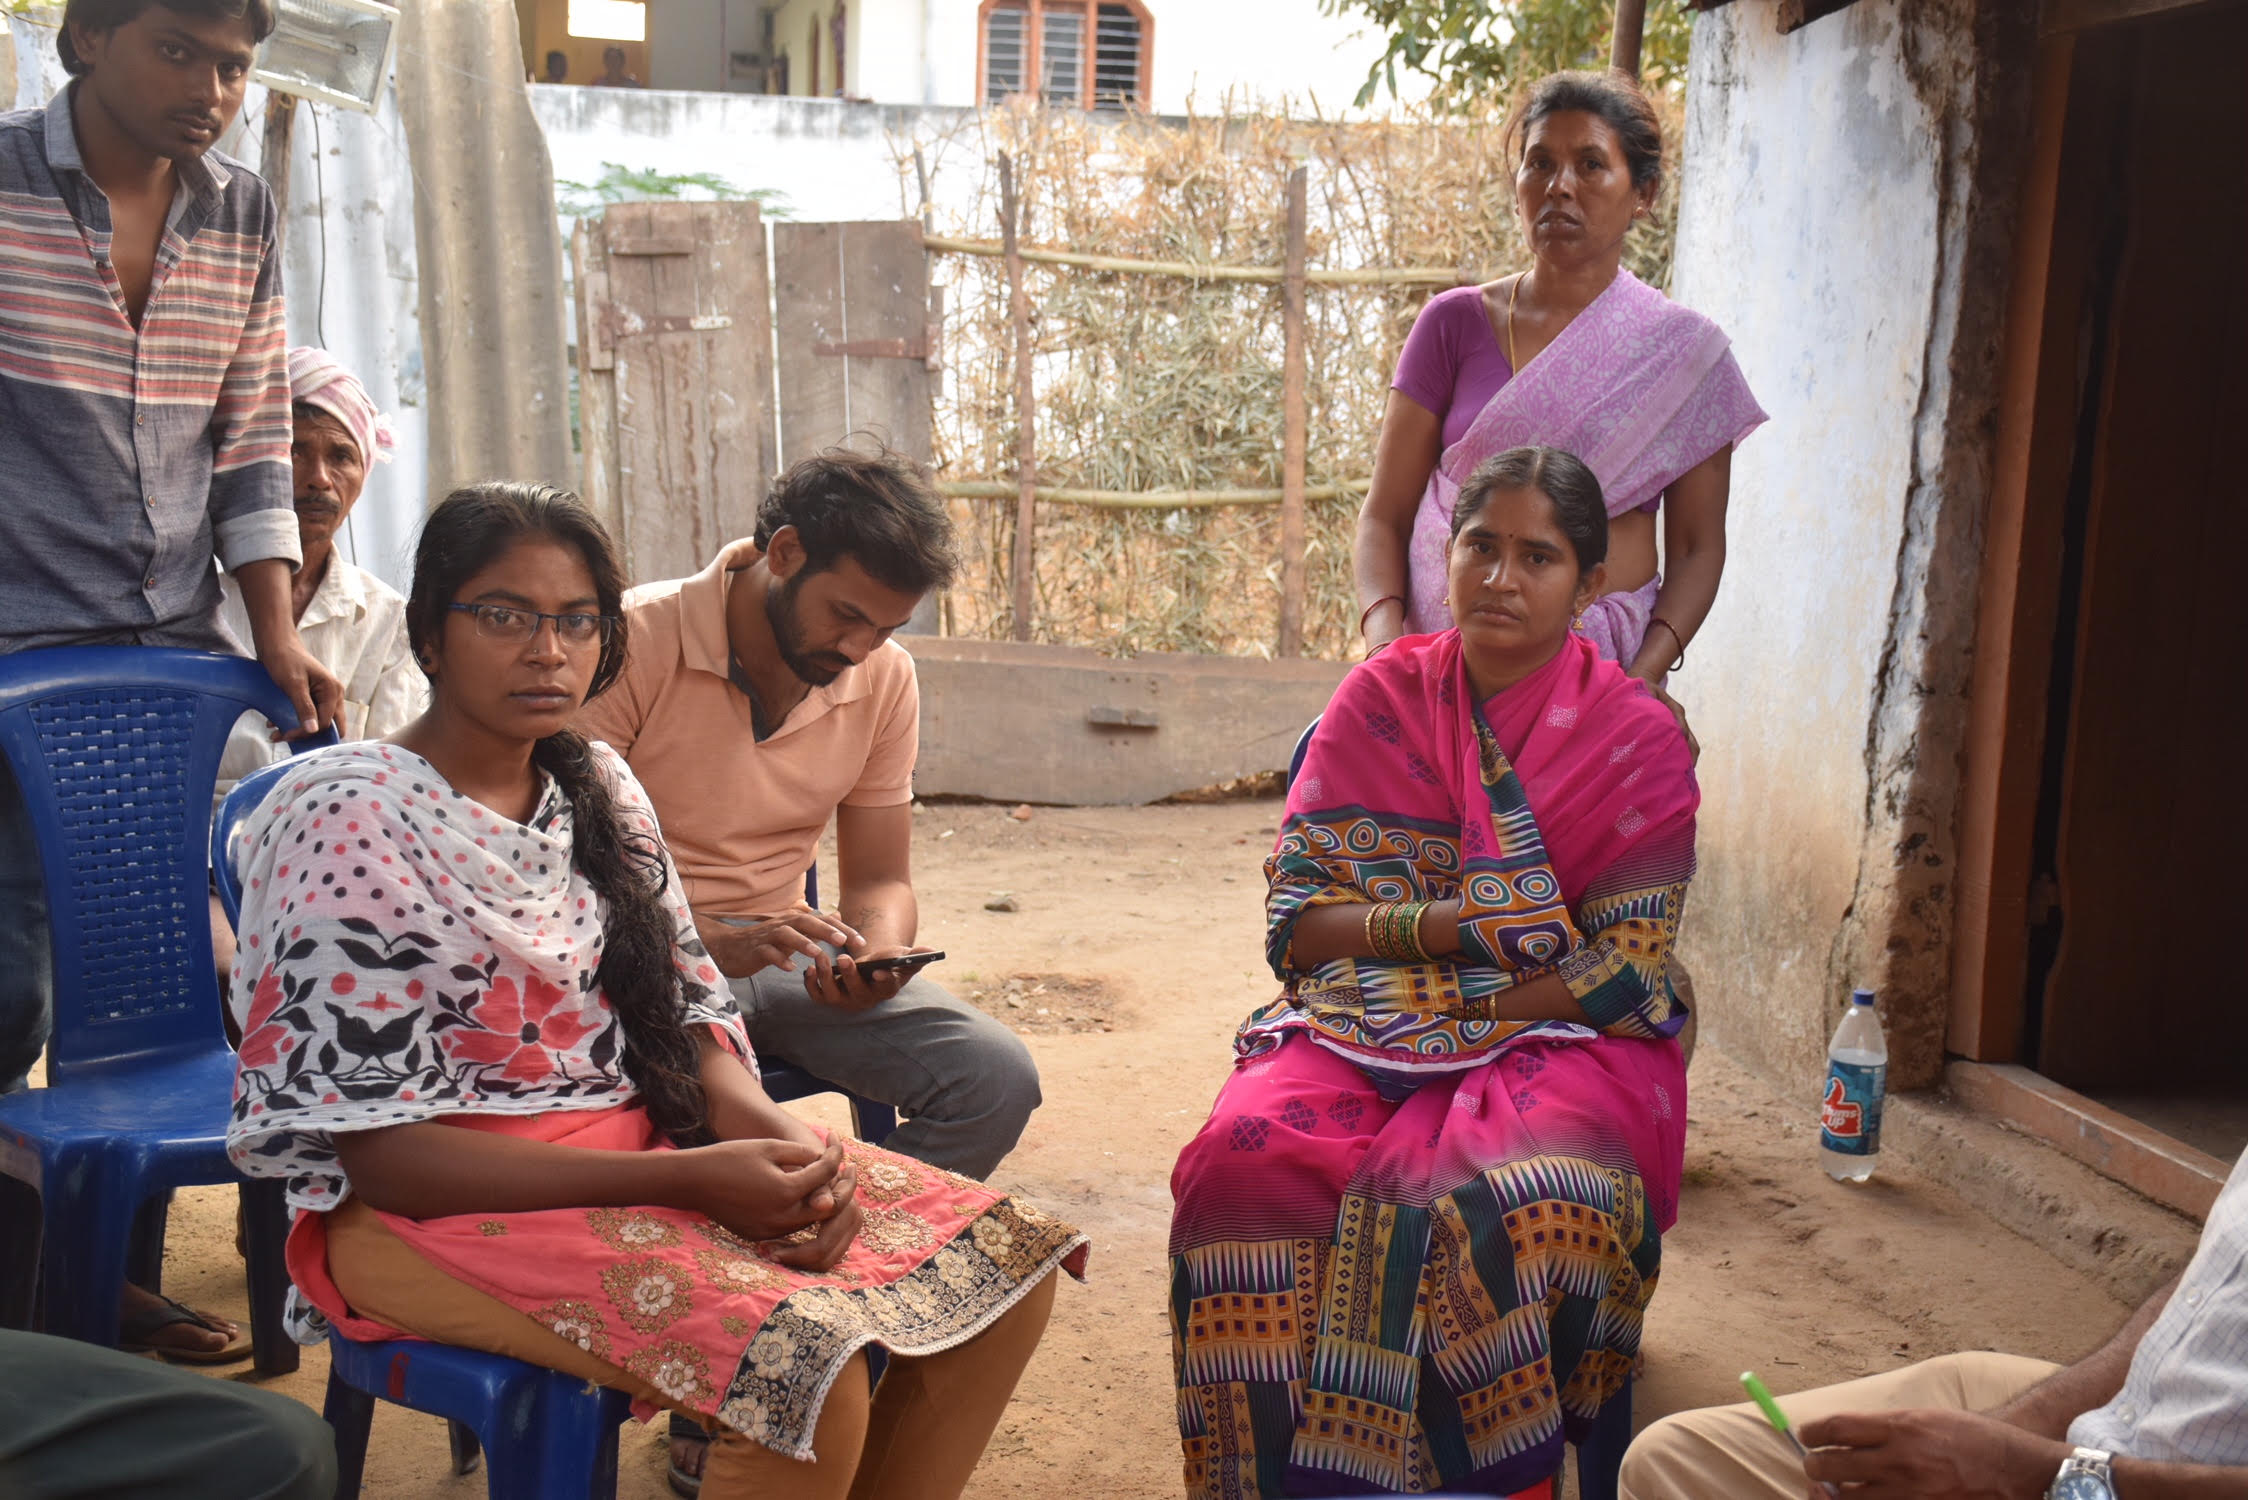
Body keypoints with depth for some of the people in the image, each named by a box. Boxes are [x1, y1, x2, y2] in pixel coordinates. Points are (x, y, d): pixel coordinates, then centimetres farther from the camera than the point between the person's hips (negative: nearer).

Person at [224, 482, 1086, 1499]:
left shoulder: (601, 788, 9)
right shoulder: (345, 816, -13)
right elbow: (374, 1147, -17)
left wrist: (771, 1135, -13)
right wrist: (687, 1180, -24)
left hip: (647, 1145, 7)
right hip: (450, 1206, -7)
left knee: (1005, 1263, -6)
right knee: (809, 1368, -31)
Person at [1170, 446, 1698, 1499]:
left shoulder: (1637, 740, 2)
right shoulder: (1381, 699, 7)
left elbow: (1625, 975, -3)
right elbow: (1297, 920, 2)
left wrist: (1450, 1016, -10)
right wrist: (1451, 924, -13)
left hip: (1553, 1042, -1)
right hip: (1354, 1026, 2)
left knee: (1534, 1200, -35)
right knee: (1246, 1158, -29)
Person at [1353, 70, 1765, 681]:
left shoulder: (1685, 351, 4)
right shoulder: (1454, 323, 4)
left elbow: (1696, 548, 4)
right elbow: (1385, 516, 3)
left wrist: (1641, 676, -12)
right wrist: (1387, 644, -14)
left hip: (1610, 658, 0)